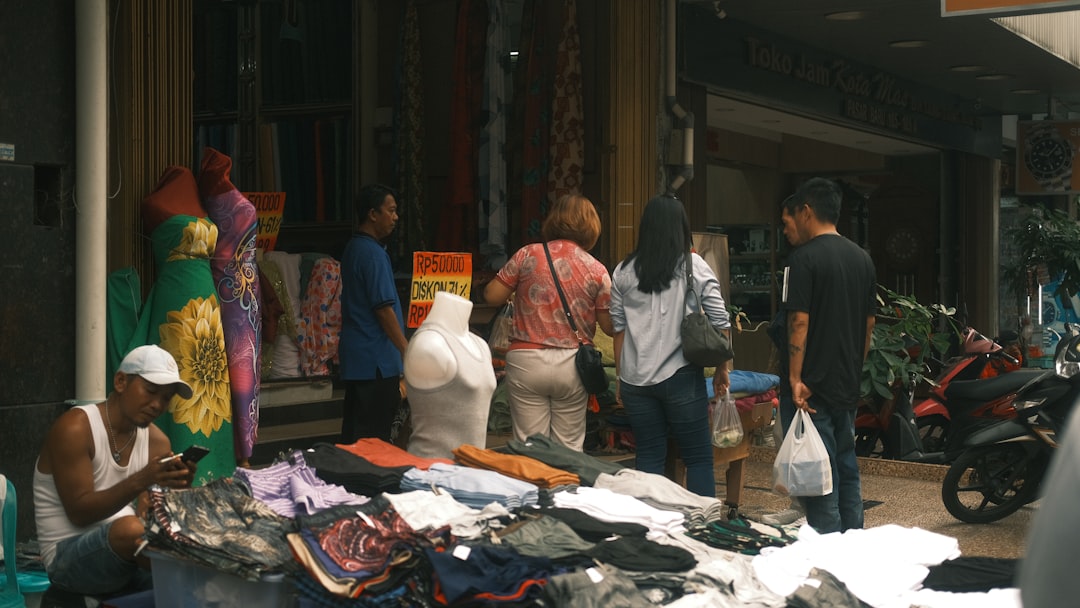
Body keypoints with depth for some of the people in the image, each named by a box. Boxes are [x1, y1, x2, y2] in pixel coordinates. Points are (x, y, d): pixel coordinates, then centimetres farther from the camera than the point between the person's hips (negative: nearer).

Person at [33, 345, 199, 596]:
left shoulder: (157, 441, 5)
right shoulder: (75, 428, -13)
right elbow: (80, 512, -19)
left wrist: (176, 489, -22)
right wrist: (141, 481, -32)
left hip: (129, 554, 6)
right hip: (69, 557, -5)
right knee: (129, 528, -36)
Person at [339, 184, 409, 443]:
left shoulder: (353, 248, 14)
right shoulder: (373, 253, -16)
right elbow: (384, 309, -18)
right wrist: (407, 351, -13)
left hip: (355, 354, 10)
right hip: (376, 359, -10)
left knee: (354, 434, 13)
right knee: (375, 437, -5)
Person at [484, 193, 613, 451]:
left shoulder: (528, 255, -2)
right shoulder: (597, 270, 0)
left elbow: (492, 296, 1)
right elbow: (610, 327, 2)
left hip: (526, 361, -1)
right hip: (572, 365, 1)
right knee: (569, 448, 10)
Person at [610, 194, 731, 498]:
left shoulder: (624, 271, 5)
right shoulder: (694, 266, -2)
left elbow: (618, 329, 8)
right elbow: (720, 322, -2)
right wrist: (721, 369, 9)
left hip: (636, 379, 3)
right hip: (682, 376, -3)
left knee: (649, 458, 10)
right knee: (699, 458, 5)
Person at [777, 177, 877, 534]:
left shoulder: (804, 258, -12)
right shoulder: (862, 258, 11)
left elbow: (799, 321, -17)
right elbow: (869, 324, 15)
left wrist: (795, 379, -17)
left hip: (811, 388, -8)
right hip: (847, 386, 8)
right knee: (847, 469, 15)